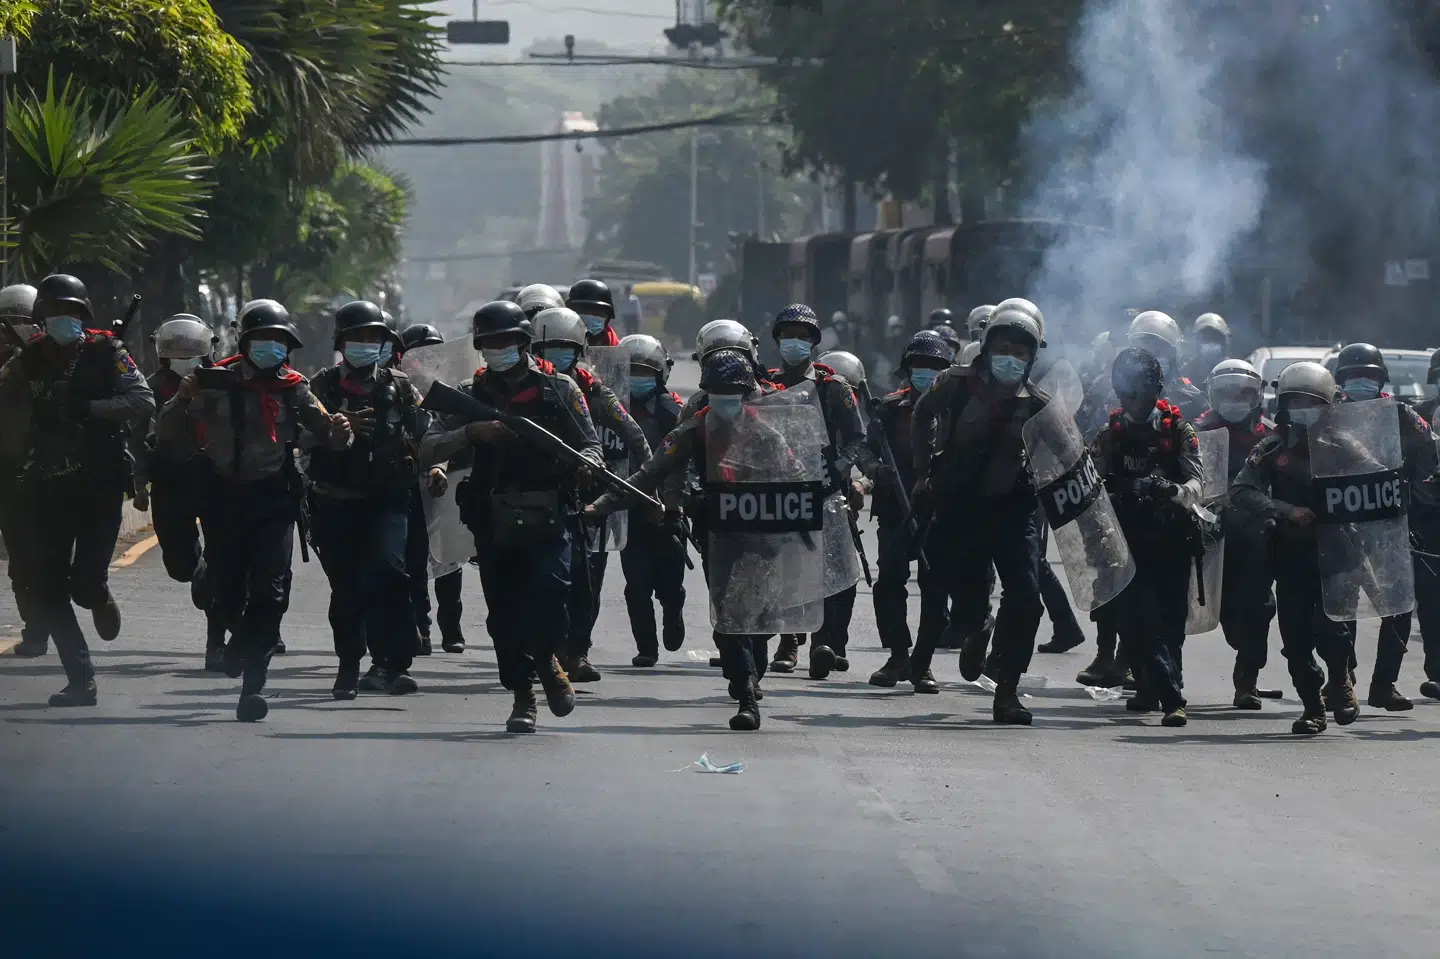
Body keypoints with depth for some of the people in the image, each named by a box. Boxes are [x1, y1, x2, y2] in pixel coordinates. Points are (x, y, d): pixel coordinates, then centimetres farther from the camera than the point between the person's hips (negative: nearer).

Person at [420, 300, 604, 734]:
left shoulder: (560, 389, 6)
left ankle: (547, 662, 8)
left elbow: (590, 446, 9)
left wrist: (585, 462, -15)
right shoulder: (473, 395, 11)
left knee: (550, 592, -20)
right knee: (505, 616, 3)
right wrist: (471, 433, -14)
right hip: (494, 524, 2)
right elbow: (428, 450, 3)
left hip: (550, 521, -2)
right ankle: (522, 697, 14)